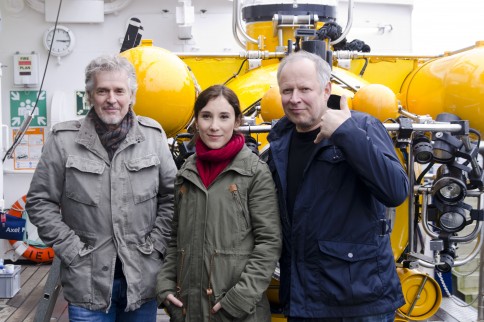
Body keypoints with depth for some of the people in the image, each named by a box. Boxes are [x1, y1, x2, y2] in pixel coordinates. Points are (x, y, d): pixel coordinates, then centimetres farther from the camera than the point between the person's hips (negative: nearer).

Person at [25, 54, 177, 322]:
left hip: (143, 277, 2)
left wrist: (155, 244, -2)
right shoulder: (63, 139, -5)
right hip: (87, 280, -2)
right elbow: (40, 201, -1)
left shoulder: (153, 135, 1)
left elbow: (171, 195, 6)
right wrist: (72, 250, -7)